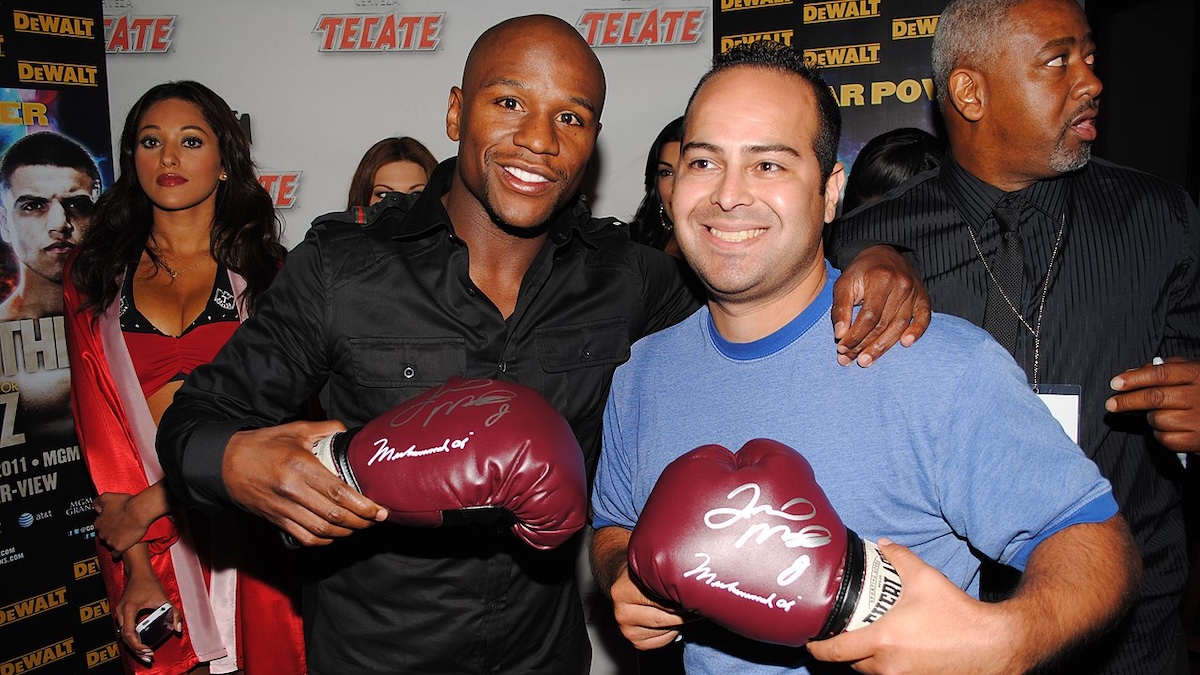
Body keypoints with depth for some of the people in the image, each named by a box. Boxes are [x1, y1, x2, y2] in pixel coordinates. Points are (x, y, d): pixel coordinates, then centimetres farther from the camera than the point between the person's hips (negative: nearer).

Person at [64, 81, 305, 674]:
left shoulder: (263, 268, 0)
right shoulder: (97, 276, 4)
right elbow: (99, 421, -3)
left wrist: (151, 504, -15)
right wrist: (136, 568, -11)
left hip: (244, 520, -1)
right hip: (140, 540, 1)